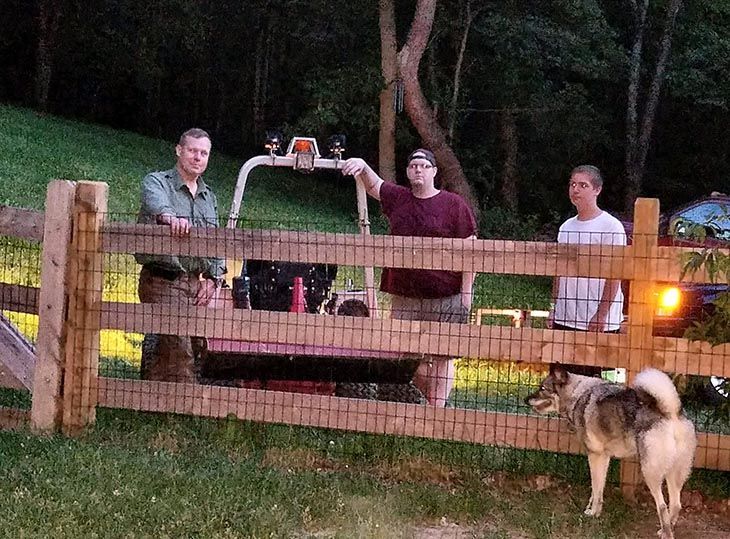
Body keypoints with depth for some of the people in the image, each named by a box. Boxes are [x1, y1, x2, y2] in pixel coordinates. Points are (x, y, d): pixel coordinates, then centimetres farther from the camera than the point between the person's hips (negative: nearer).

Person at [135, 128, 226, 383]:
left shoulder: (209, 197, 20)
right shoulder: (156, 182, -1)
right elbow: (156, 202, -26)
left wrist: (213, 278, 4)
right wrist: (170, 216, -49)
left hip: (196, 283, 6)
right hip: (163, 280, -6)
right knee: (179, 350, -17)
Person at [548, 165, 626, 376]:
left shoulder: (611, 226, -7)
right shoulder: (566, 227, 15)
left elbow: (614, 276, -11)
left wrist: (601, 315, -15)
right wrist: (555, 308, 15)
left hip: (598, 322, -7)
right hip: (565, 319, 7)